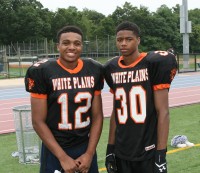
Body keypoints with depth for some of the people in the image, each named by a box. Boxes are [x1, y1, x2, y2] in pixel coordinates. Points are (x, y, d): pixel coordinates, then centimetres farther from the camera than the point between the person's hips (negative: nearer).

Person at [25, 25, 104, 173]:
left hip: (86, 148, 3)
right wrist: (62, 157, -12)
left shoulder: (94, 71, 0)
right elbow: (38, 122, -10)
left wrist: (89, 153, -4)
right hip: (55, 150, -3)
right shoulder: (42, 72, -10)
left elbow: (97, 116, 4)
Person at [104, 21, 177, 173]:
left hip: (149, 153, -4)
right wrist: (111, 148, 10)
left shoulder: (154, 64, -10)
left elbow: (163, 112, -10)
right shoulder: (113, 69, 5)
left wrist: (161, 154, -13)